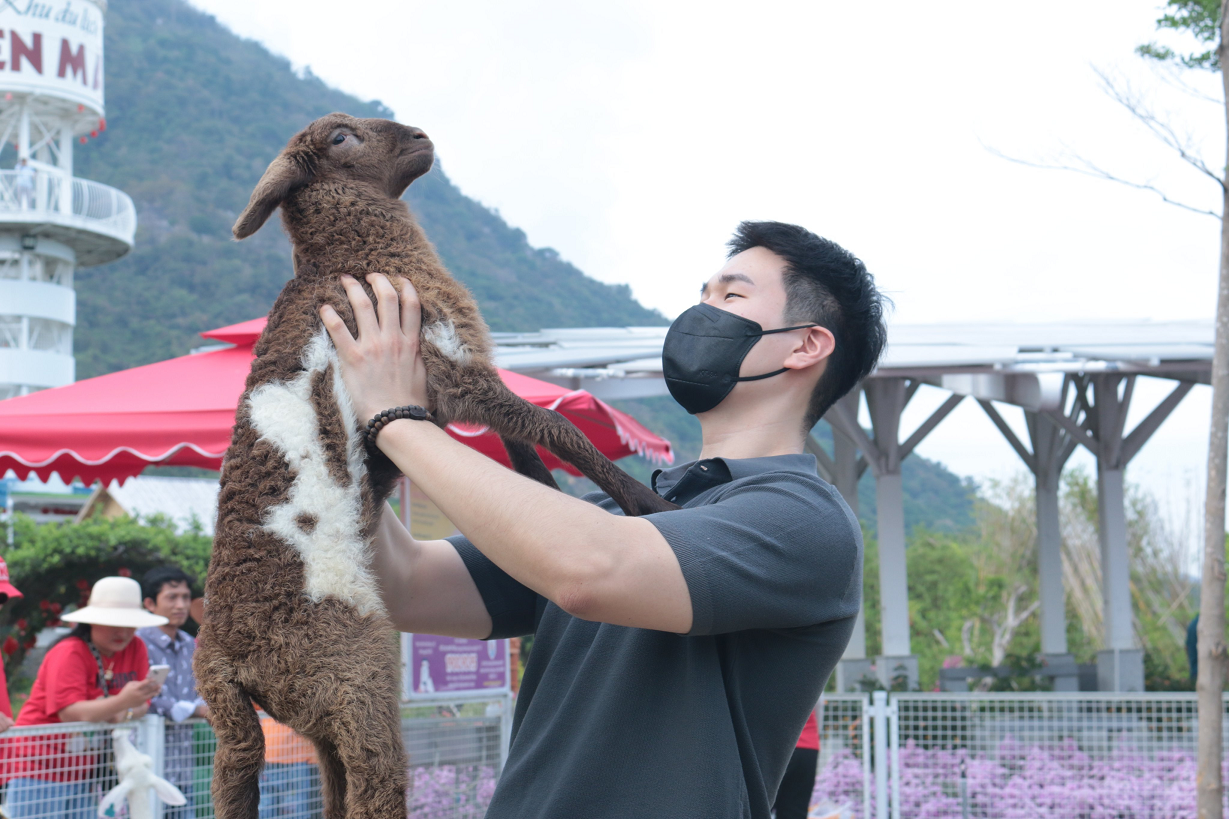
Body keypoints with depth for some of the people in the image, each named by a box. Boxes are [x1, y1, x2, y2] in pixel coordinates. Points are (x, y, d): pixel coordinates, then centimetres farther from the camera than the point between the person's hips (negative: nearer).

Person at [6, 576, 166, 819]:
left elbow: (141, 706, 1)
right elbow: (70, 713, -25)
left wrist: (123, 714, -23)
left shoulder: (135, 648, 3)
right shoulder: (68, 653, -14)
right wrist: (121, 702, -40)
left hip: (82, 768, 6)